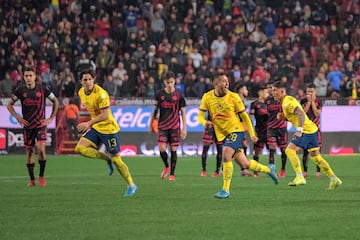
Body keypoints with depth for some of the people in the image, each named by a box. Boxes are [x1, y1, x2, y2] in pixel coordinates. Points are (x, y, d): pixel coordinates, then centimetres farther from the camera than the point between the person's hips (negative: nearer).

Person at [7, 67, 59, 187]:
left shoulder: (42, 89, -6)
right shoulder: (20, 90, -3)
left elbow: (55, 101, 7)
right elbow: (9, 104, 8)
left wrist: (51, 118, 2)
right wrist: (18, 118, -2)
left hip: (41, 124, -2)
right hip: (27, 125, 2)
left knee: (41, 149, -17)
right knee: (29, 151, 3)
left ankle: (41, 176, -2)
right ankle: (32, 180, 12)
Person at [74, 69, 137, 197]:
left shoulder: (101, 94, -23)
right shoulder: (81, 92, 1)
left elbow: (105, 115, -27)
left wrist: (89, 123, -31)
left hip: (109, 129, -7)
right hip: (95, 128, 7)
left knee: (116, 160, -2)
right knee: (80, 148, -11)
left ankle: (131, 185, 15)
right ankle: (106, 157, 7)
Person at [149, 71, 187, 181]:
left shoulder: (178, 95, -2)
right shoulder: (159, 94, 2)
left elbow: (183, 113, 2)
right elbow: (155, 110, 12)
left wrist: (184, 128, -2)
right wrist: (151, 125, 13)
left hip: (175, 126, -1)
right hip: (162, 125, 1)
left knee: (173, 149, -1)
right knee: (162, 149, -11)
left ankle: (172, 174, 10)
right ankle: (167, 166, 17)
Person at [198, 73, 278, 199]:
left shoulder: (233, 97, -7)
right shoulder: (207, 97, -2)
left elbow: (244, 116, 1)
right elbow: (200, 116, -2)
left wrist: (252, 134, 1)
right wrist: (205, 122, -26)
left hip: (236, 131, -3)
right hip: (223, 134, 3)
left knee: (226, 155, -26)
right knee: (244, 164, 7)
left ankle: (226, 190, -17)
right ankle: (269, 170, 34)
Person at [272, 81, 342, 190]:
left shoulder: (287, 102, -15)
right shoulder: (288, 100, 17)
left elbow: (301, 113, -28)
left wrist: (299, 130, -35)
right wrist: (283, 116, 8)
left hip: (306, 130, -10)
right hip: (312, 129, 10)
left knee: (290, 150, -13)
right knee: (315, 156, 14)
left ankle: (299, 177, -15)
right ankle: (334, 179, 16)